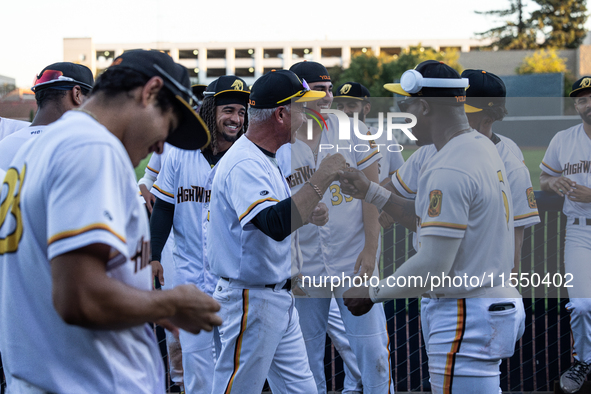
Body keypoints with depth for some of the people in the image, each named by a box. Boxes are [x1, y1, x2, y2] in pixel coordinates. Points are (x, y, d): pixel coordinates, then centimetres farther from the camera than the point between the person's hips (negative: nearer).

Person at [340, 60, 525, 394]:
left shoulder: (447, 170, -21)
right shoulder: (483, 148, 11)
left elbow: (433, 267, -23)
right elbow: (430, 219, 22)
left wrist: (373, 292, -11)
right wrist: (369, 191, 23)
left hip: (465, 320, -11)